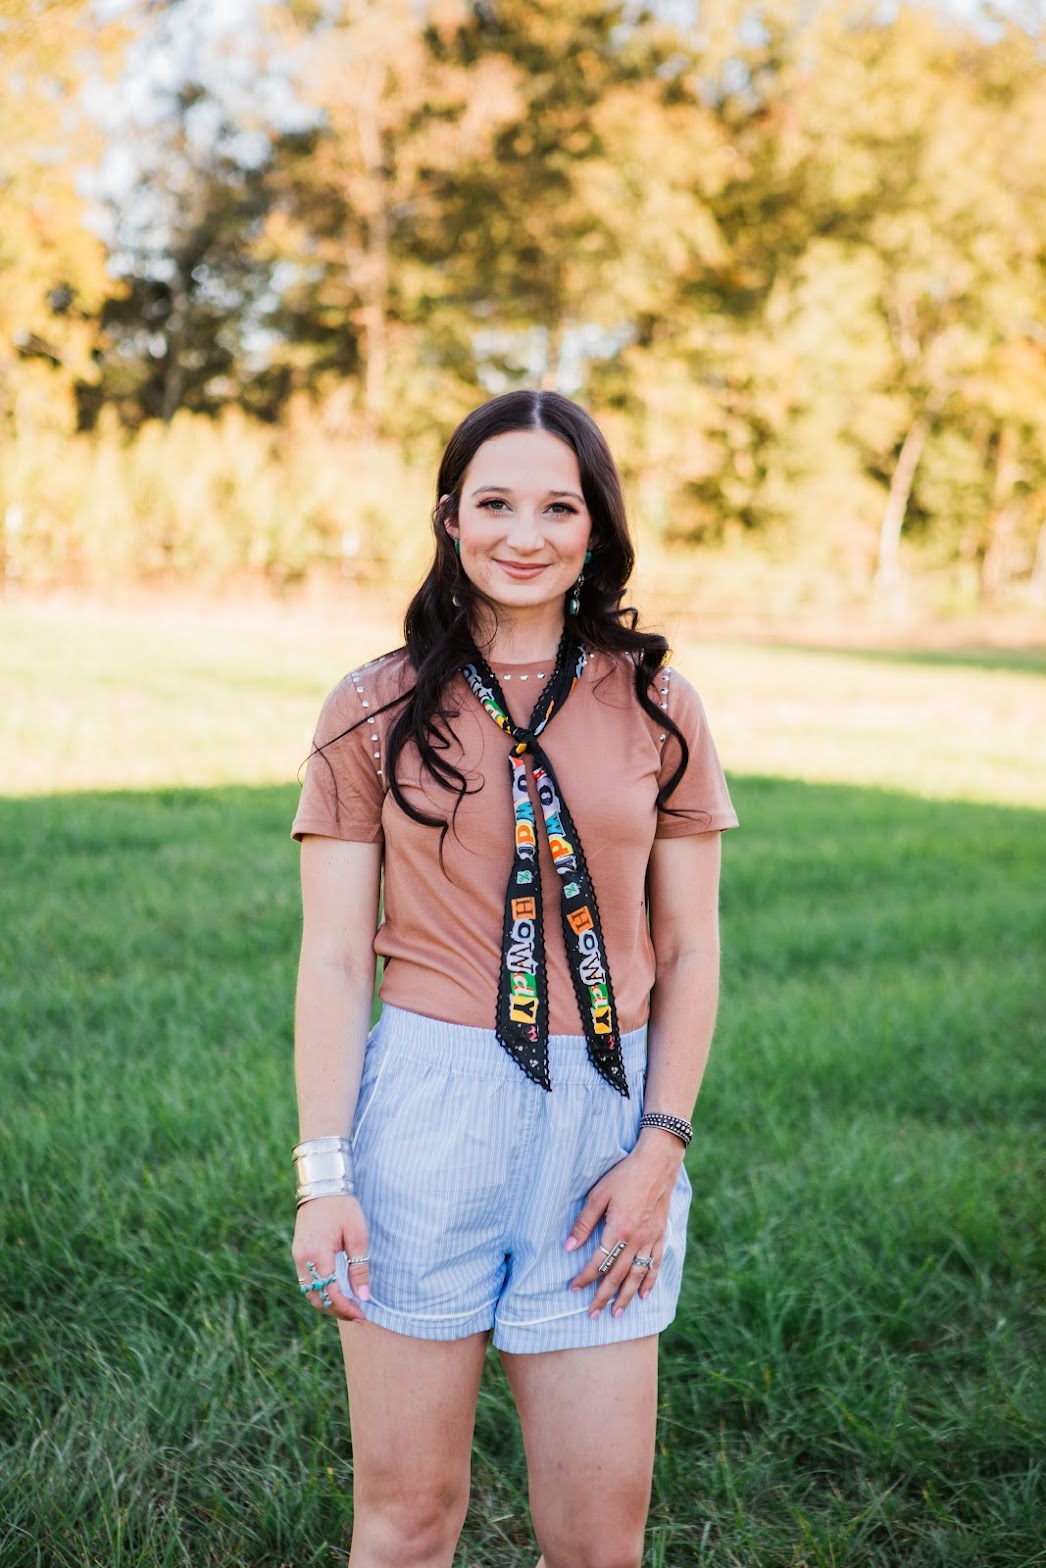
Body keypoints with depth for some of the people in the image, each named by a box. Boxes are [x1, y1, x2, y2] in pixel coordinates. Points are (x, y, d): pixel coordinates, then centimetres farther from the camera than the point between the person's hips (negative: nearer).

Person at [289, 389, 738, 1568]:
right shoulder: (376, 712, 3)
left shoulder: (655, 709, 5)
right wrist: (323, 1174, -5)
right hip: (421, 1108, -1)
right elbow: (333, 959, 1)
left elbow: (689, 951, 6)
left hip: (602, 1116, 1)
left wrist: (660, 1147, -3)